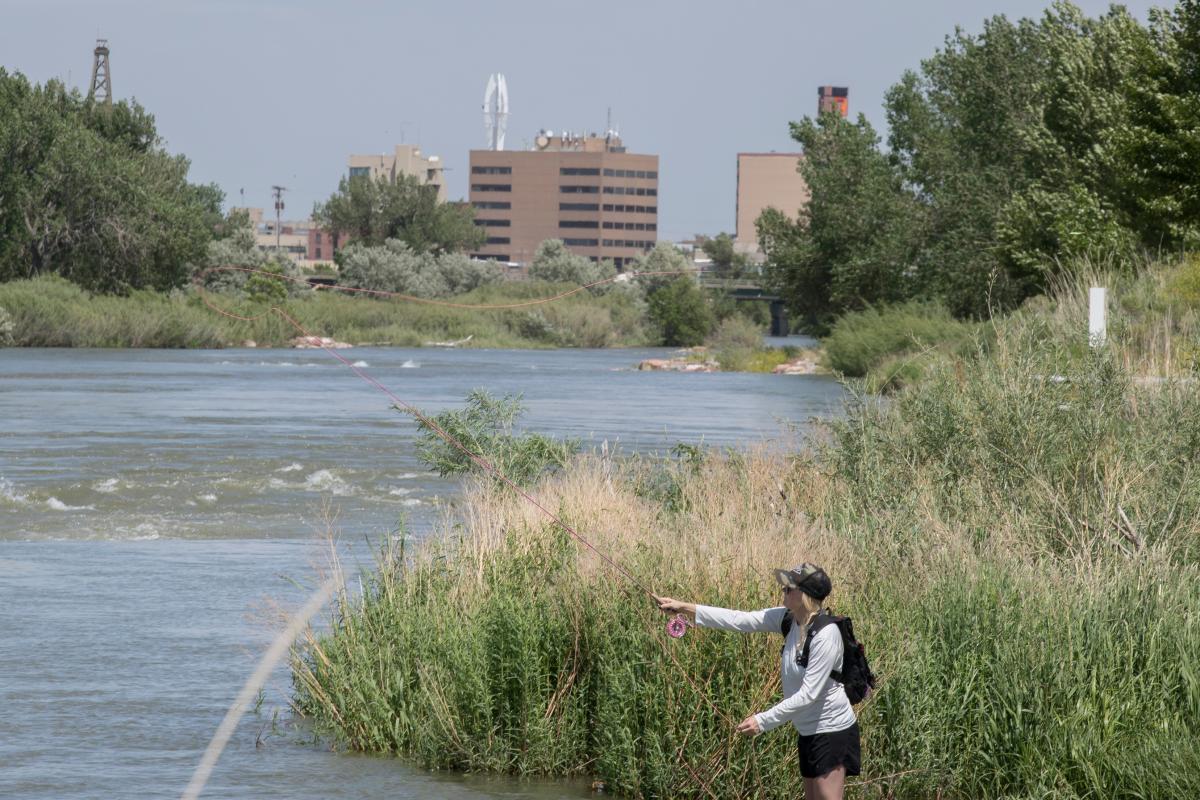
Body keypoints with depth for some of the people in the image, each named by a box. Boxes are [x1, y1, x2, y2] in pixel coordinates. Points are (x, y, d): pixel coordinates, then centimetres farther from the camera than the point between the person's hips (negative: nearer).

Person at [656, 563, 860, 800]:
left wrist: (764, 720, -24)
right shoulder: (789, 619, -3)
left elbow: (809, 693, -26)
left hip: (832, 730, -9)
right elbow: (740, 620, -2)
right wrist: (684, 608, -5)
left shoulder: (826, 634, -26)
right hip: (809, 731, 9)